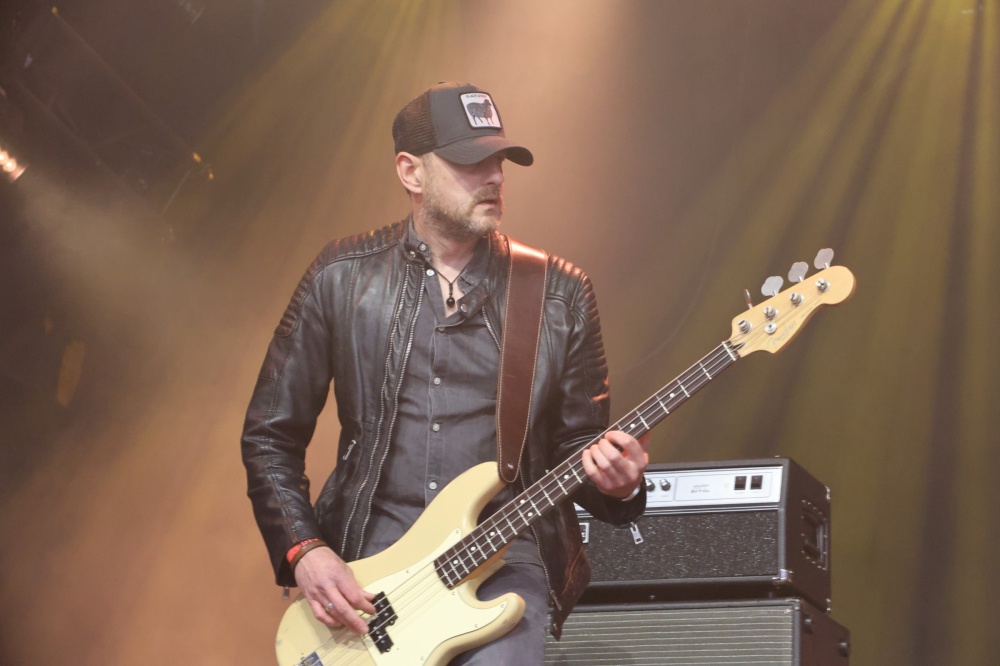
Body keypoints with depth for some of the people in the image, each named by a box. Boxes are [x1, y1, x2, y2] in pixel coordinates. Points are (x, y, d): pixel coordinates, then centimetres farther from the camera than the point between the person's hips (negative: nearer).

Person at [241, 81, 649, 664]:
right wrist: (304, 550, -4)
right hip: (369, 566, 0)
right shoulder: (341, 279, 5)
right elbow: (269, 435, 9)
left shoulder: (559, 293, 7)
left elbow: (578, 442, 12)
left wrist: (613, 482, -11)